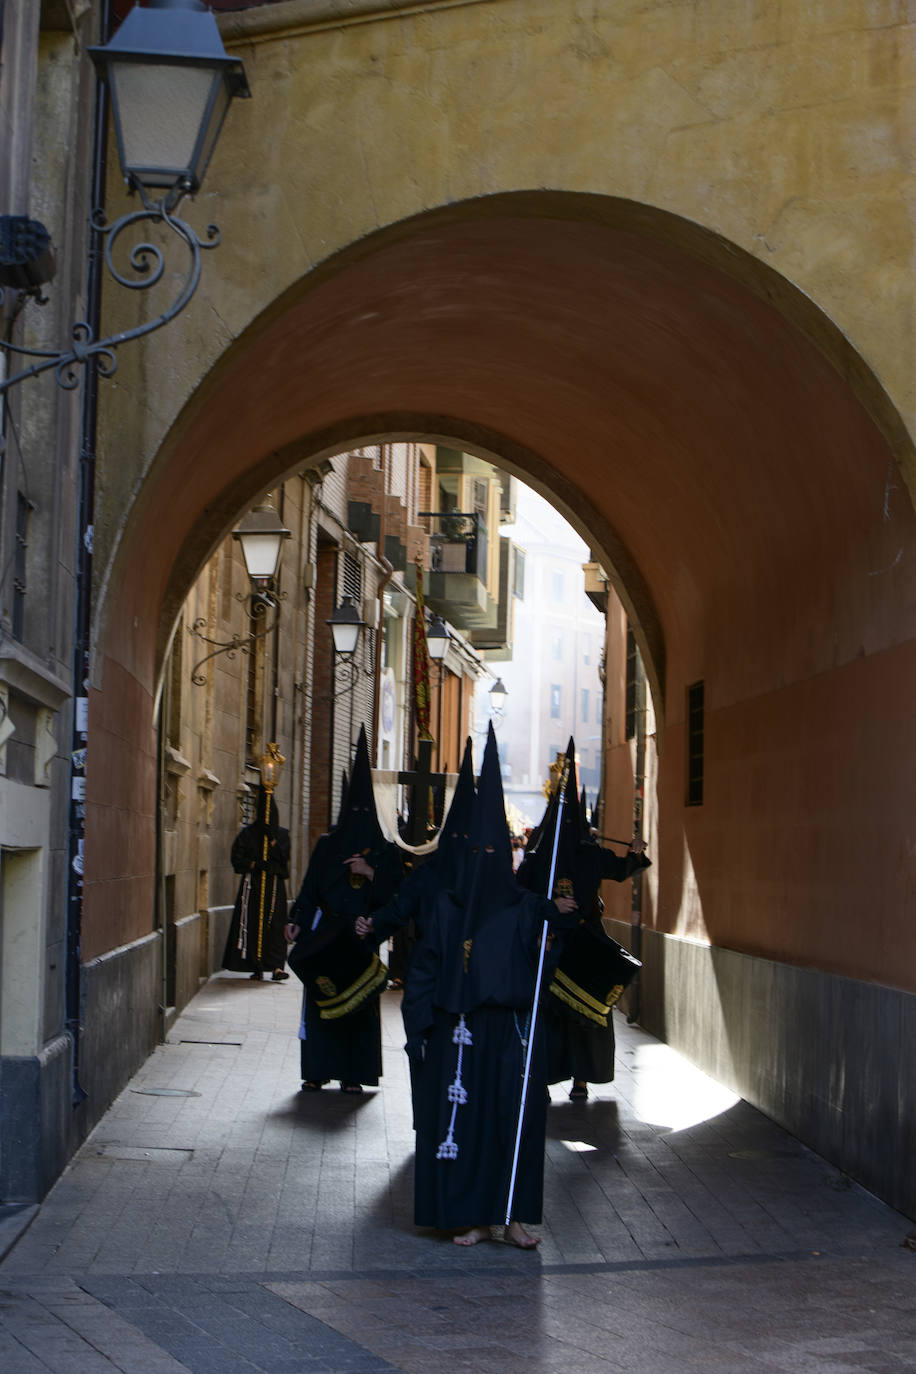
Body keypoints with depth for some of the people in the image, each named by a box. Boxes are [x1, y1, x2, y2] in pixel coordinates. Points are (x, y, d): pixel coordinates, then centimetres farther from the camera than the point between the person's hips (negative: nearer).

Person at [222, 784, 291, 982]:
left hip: (275, 886, 0)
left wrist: (272, 839, -15)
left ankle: (277, 965, -15)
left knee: (275, 924, -8)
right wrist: (254, 865, -12)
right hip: (252, 884, 0)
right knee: (253, 923, -4)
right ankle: (257, 967, 0)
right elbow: (237, 857, 0)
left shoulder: (281, 834, 10)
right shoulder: (248, 833, 7)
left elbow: (284, 856, -4)